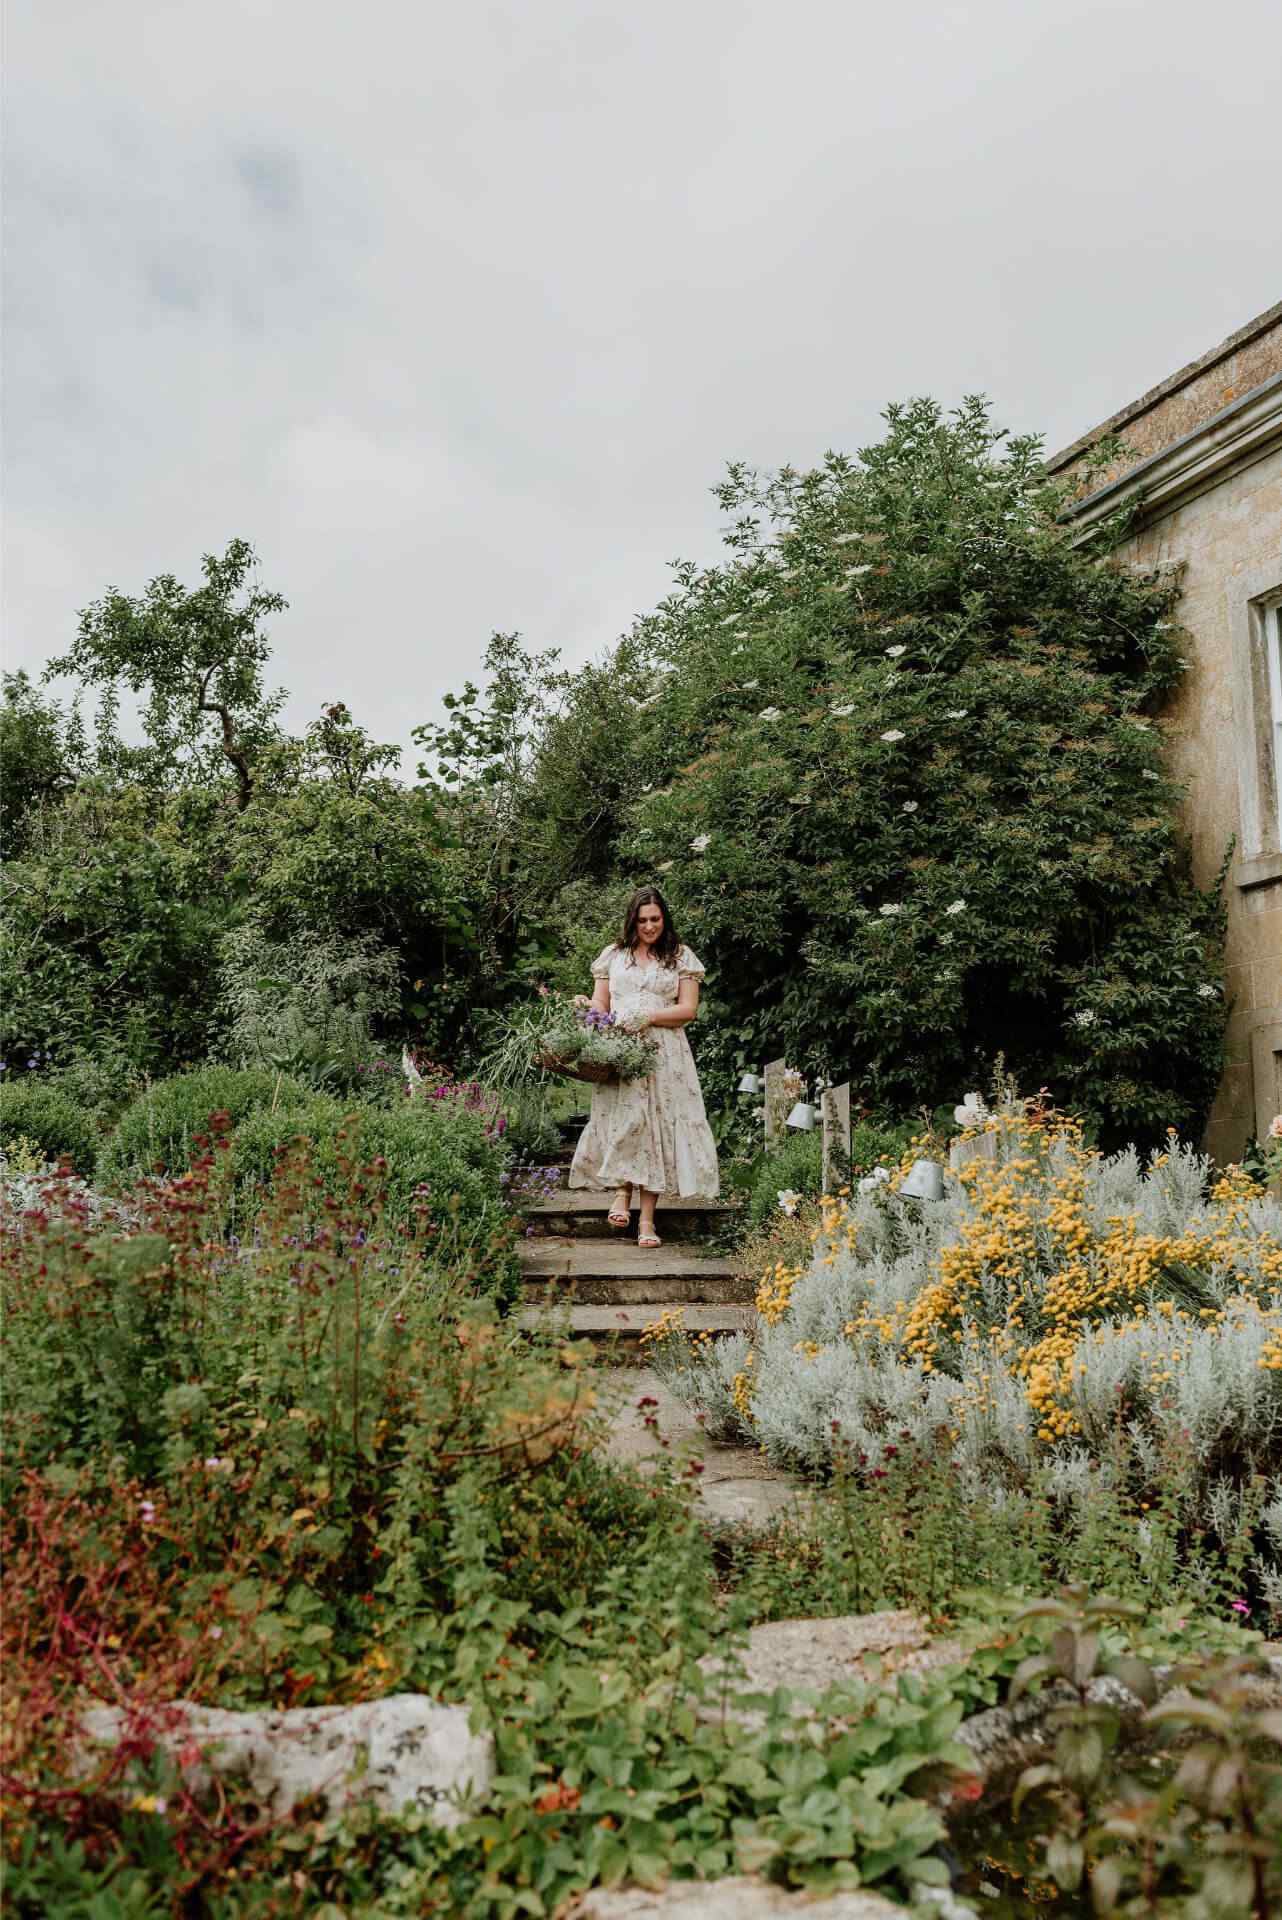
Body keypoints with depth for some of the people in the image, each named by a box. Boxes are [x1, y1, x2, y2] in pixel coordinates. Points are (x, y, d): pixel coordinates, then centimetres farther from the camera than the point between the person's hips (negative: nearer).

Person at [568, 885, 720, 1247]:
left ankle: (647, 1219, -4)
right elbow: (600, 1004, 14)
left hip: (664, 1054, -1)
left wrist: (649, 1017, -11)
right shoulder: (612, 954, 15)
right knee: (622, 1119, -19)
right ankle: (622, 1191, 0)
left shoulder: (680, 956, 10)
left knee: (657, 1125, -6)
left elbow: (688, 1009, 3)